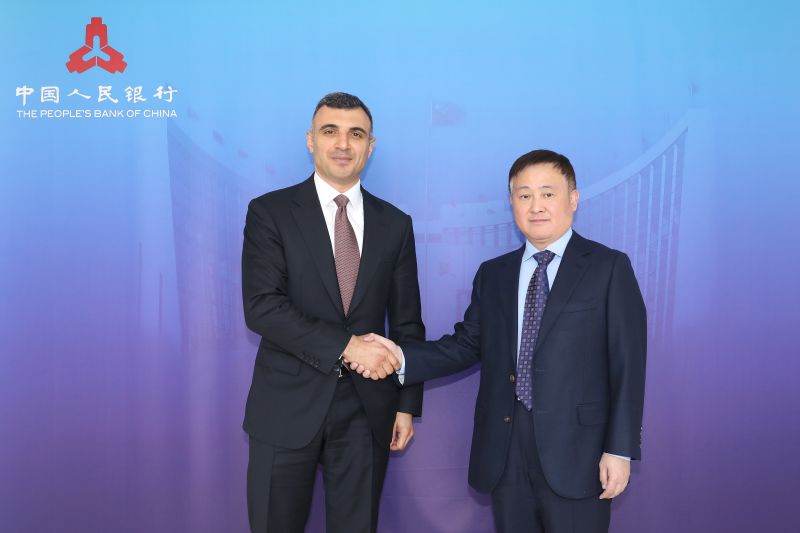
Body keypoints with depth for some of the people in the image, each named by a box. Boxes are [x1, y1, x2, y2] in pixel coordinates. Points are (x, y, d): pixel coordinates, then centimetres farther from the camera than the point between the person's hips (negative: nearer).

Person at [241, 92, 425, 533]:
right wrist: (346, 345, -20)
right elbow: (261, 307, -14)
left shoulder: (395, 224, 6)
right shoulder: (269, 212, -3)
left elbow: (407, 323, 8)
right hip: (288, 405, -2)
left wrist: (407, 405, 5)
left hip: (367, 409, 2)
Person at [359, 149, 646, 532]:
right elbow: (467, 346, 9)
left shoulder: (609, 268, -2)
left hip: (575, 450, -3)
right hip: (504, 450, 4)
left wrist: (619, 449, -10)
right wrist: (402, 357, -6)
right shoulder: (492, 274, 11)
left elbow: (627, 364, -5)